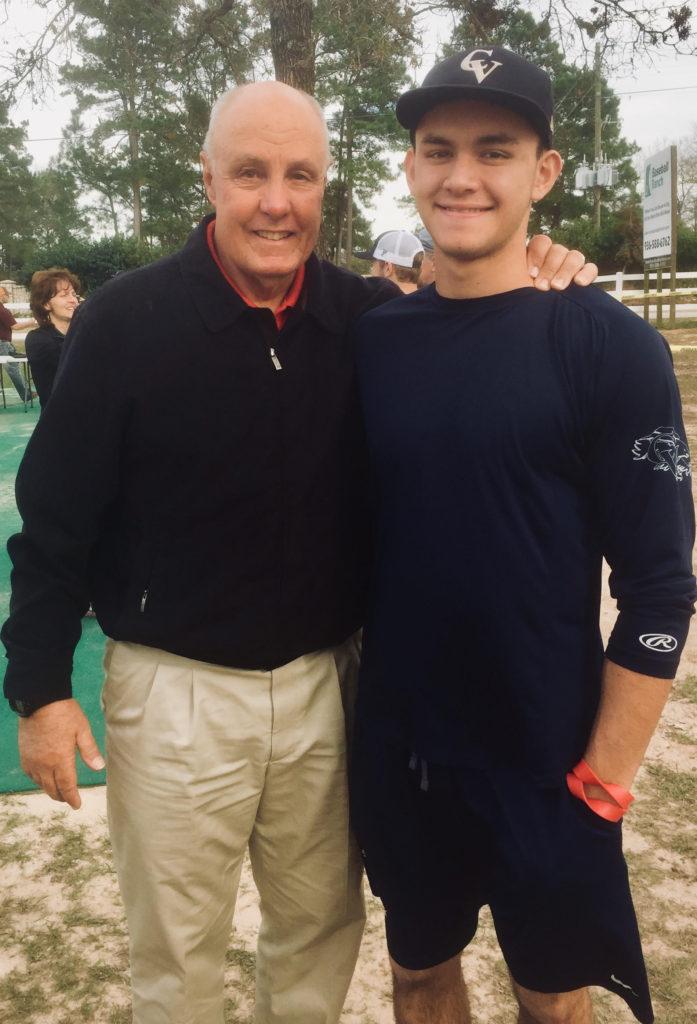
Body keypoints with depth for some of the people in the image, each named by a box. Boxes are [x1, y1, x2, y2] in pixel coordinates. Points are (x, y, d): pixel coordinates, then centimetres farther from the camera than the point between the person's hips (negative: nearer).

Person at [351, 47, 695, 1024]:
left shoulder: (610, 345, -12)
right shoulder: (371, 340, 0)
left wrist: (601, 781, -12)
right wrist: (354, 706, 4)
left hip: (545, 770, -3)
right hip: (396, 755, 4)